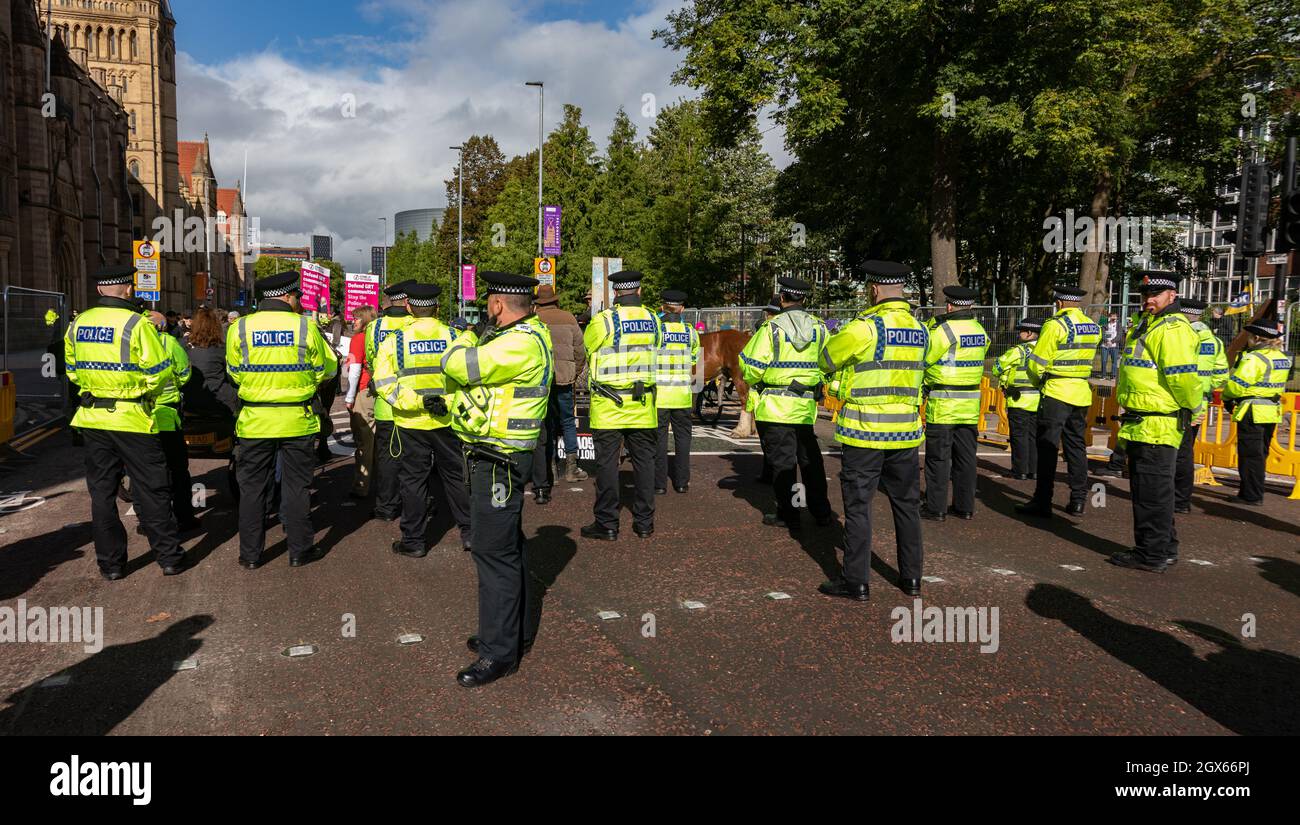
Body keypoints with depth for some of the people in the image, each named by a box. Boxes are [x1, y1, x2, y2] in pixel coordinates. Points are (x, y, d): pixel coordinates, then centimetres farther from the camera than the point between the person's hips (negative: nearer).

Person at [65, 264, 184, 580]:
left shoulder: (77, 324, 4)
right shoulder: (137, 323, -14)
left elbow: (72, 370, 13)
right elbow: (160, 373, -14)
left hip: (92, 417, 5)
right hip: (131, 418, -5)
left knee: (102, 491, 12)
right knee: (151, 490, 5)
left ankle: (110, 562, 18)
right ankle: (168, 557, 12)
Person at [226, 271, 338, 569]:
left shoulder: (240, 328, -4)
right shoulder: (306, 327, -8)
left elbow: (235, 373, 6)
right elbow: (327, 370, 1)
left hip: (255, 420, 1)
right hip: (297, 420, -1)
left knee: (252, 487, 11)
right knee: (296, 485, 10)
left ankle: (250, 553, 18)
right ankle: (300, 550, 17)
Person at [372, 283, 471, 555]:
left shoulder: (395, 340, -6)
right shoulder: (454, 336, -4)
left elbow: (384, 382, -13)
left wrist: (418, 401, -16)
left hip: (411, 422, -1)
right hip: (449, 420, 1)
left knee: (413, 480, 9)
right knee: (456, 476, 14)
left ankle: (413, 541, 16)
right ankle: (470, 532, 22)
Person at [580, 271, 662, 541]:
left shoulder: (603, 320, -9)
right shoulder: (652, 319, 3)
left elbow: (585, 350, 3)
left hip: (608, 404, -4)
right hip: (643, 404, 4)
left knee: (607, 462, 3)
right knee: (644, 460, 11)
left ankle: (607, 524, 7)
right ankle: (644, 522, 18)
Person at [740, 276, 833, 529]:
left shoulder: (773, 328, -11)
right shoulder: (819, 328, 3)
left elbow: (752, 366, -10)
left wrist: (752, 380, 11)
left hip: (775, 405, -4)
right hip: (806, 406, 4)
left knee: (782, 461, 4)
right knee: (810, 460, 15)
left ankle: (787, 514, 10)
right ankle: (821, 511, 21)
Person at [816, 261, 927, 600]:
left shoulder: (865, 327, -13)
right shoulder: (919, 329, 7)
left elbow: (827, 358, -4)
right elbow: (913, 370, 13)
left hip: (865, 431, -6)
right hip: (906, 431, 6)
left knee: (858, 505, 2)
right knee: (906, 503, 15)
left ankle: (856, 581, 7)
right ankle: (912, 578, 23)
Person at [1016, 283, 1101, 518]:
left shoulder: (1055, 325, -12)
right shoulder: (1093, 326, 10)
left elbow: (1037, 363, -10)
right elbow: (1085, 359, 14)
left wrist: (1038, 382, 8)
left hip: (1057, 393, -7)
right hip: (1082, 394, 7)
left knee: (1047, 447, -2)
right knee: (1076, 446, 14)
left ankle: (1042, 502, -1)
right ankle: (1078, 500, 17)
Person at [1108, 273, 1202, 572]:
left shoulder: (1172, 329, -15)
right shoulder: (1146, 325, 19)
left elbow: (1183, 376, -24)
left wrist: (1193, 408, -10)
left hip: (1157, 426, -11)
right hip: (1142, 423, 11)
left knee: (1151, 491, -4)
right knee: (1155, 489, 19)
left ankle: (1152, 555, 4)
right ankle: (1165, 548, 30)